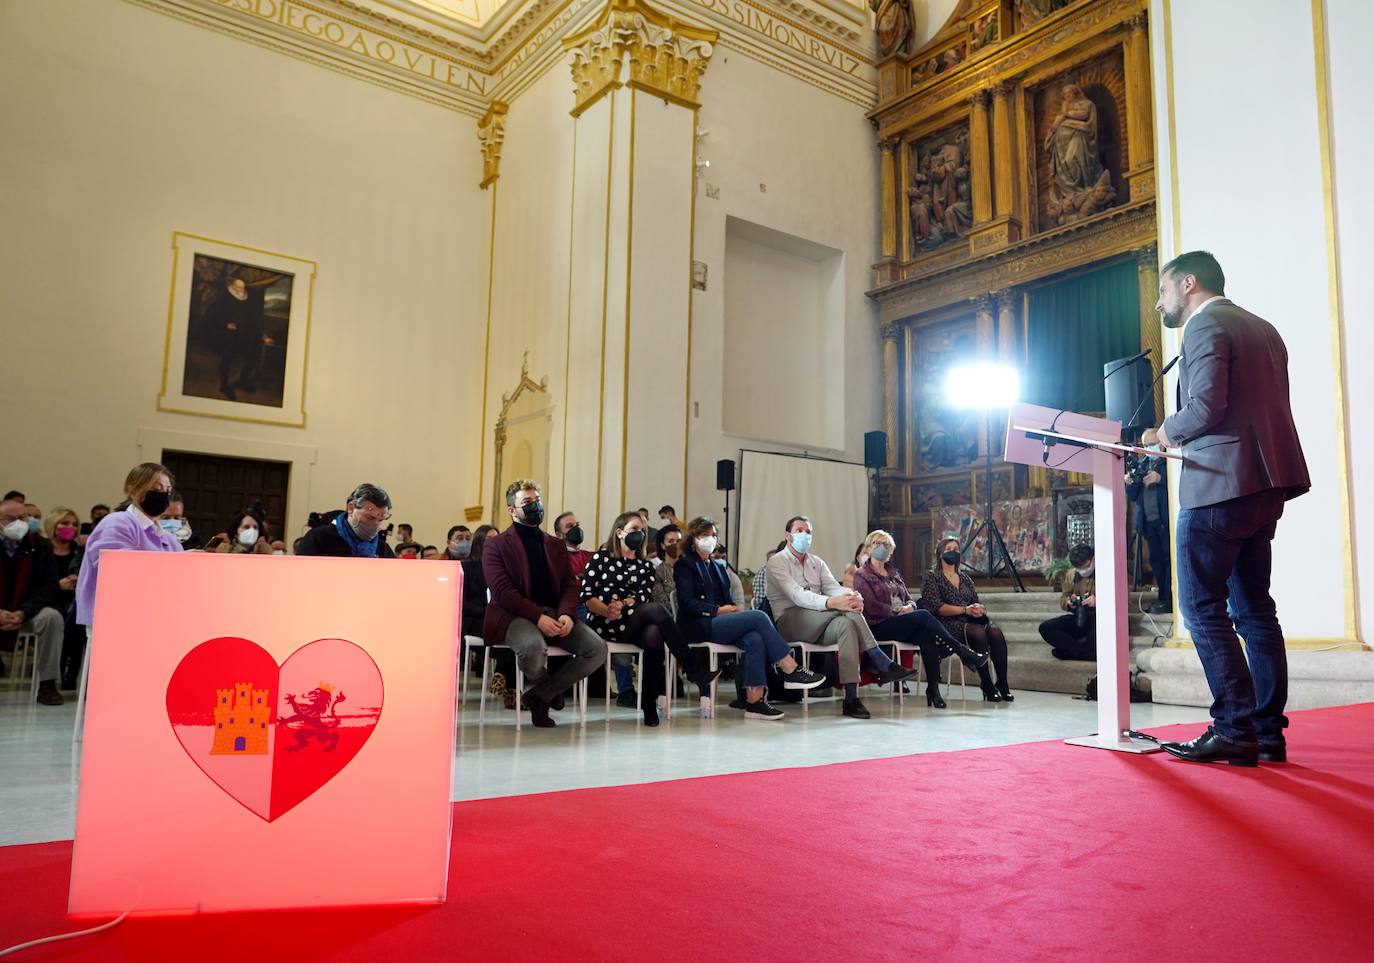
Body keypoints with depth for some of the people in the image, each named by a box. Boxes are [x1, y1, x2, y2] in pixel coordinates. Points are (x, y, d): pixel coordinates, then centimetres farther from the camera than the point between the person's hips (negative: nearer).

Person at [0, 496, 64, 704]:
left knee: (52, 617, -31)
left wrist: (23, 613, -22)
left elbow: (49, 586, -7)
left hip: (28, 611, 0)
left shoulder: (40, 546, -2)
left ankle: (47, 684, -22)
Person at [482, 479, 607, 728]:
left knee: (597, 649, -20)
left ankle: (540, 696, -4)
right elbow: (502, 591, -8)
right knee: (534, 646, -38)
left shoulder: (556, 546, 22)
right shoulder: (495, 546, 6)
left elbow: (570, 586, 12)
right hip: (514, 616, -5)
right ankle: (549, 691, 0)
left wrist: (566, 614, -11)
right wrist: (538, 616, -21)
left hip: (555, 614, 5)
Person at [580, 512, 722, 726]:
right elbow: (587, 595, -1)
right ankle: (694, 671, -27)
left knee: (653, 634, -35)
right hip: (603, 624, -4)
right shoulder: (601, 558, 10)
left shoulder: (645, 566, 23)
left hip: (633, 624, 4)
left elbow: (644, 595, 4)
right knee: (657, 609, -29)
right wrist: (607, 610, -19)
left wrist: (622, 604, -16)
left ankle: (650, 704, -30)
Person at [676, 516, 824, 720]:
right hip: (698, 626, -7)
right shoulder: (685, 565, 5)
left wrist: (733, 608, -2)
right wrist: (717, 610, -15)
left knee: (754, 639, -26)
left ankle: (754, 700, -31)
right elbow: (686, 603, -7)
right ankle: (791, 670, -20)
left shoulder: (718, 566, 28)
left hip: (719, 623, 7)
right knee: (758, 617, -23)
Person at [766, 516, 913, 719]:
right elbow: (797, 595, -20)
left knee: (846, 623, -31)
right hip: (789, 621, -6)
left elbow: (833, 587, 1)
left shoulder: (817, 562, 20)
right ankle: (882, 664, -29)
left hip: (818, 624, 6)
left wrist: (853, 596, -26)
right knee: (847, 610, -30)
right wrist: (832, 603, -37)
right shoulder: (777, 562, -2)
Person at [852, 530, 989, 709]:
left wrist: (909, 606, -4)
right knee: (923, 616, -29)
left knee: (927, 636, -29)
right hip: (879, 626, -6)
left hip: (900, 622, 6)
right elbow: (871, 606, -9)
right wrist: (898, 610, -13)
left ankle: (933, 688, -32)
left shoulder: (893, 572, 25)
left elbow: (908, 598, 19)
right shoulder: (861, 575, 4)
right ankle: (963, 652, -25)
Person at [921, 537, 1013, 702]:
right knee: (978, 633, -34)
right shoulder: (932, 577, 6)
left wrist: (980, 608, -9)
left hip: (970, 621, 5)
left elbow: (978, 603, 17)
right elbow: (937, 607, -8)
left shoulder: (965, 579, 24)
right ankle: (988, 688, -29)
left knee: (996, 633, -26)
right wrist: (965, 610, -16)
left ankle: (1002, 684, -27)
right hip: (948, 624, -5)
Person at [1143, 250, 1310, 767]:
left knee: (1203, 607, -5)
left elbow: (1206, 406, -19)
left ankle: (1234, 730, -5)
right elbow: (1263, 409, 19)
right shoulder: (1262, 328, 20)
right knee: (1252, 607, 11)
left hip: (1219, 482, -9)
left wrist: (1165, 431, -1)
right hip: (1265, 484, 9)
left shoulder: (1205, 324, -7)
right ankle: (1268, 732, 14)